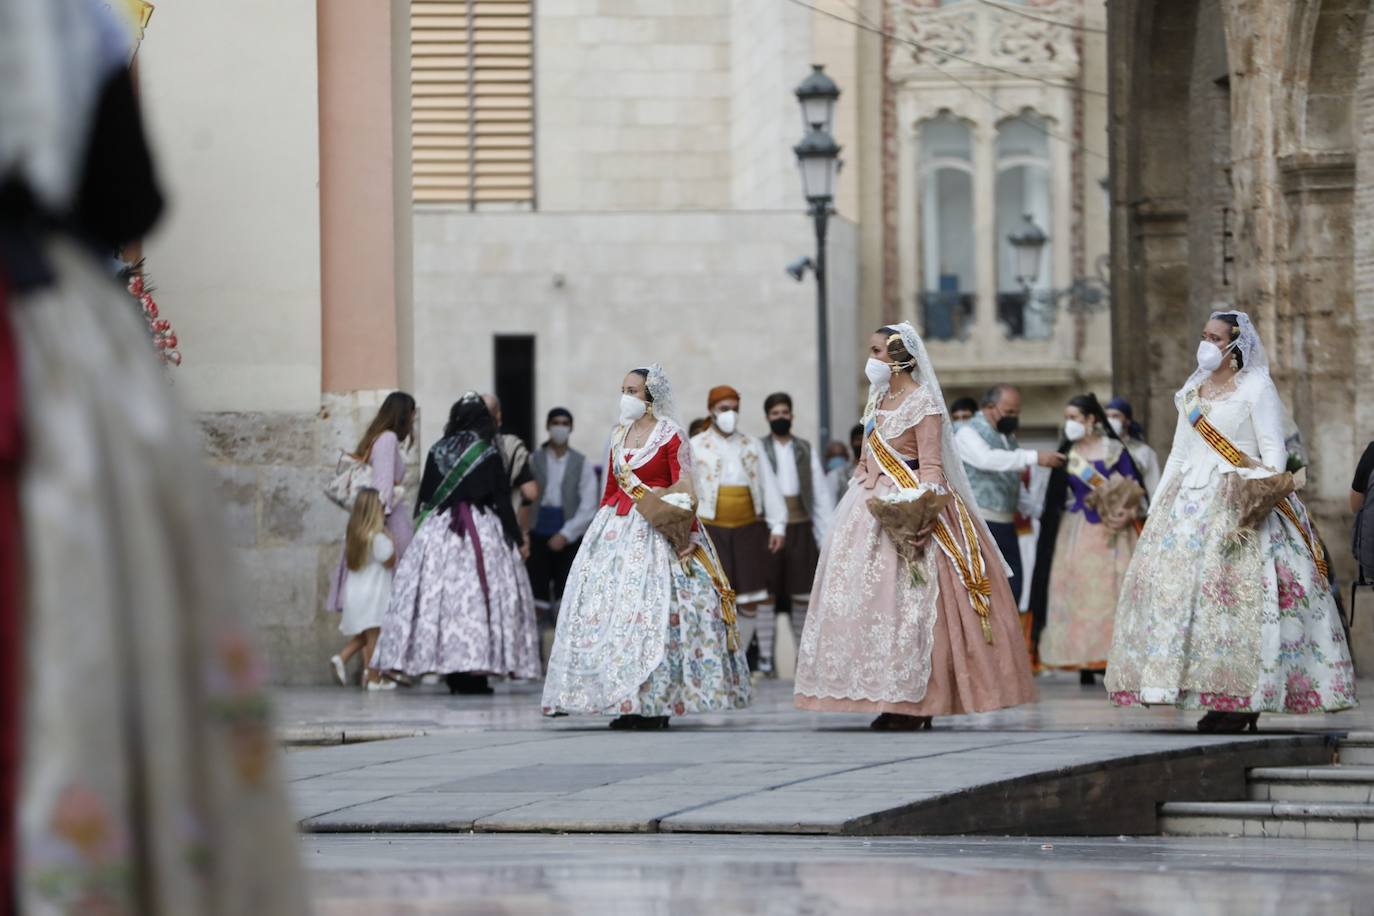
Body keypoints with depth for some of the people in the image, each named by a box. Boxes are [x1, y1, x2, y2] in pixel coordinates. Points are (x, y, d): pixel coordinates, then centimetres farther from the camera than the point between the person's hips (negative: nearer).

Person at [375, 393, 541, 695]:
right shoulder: (488, 454, -3)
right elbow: (502, 501, -3)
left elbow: (424, 498, 8)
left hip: (438, 532, 3)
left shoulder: (437, 452, 6)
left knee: (439, 594, 4)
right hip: (483, 531, -3)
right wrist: (518, 539, 4)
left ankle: (452, 673, 3)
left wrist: (420, 529, 19)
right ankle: (474, 674, -8)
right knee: (477, 598, -4)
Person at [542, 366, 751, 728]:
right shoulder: (618, 434, 14)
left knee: (653, 609, -10)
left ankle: (656, 703, -6)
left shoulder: (671, 435, -5)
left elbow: (684, 490, -10)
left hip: (657, 531, -7)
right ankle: (625, 702, 5)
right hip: (617, 530, 7)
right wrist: (600, 525, 15)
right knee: (611, 606, 1)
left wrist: (687, 535, -18)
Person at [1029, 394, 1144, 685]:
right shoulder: (1067, 453, 8)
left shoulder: (1115, 450, 0)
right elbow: (1056, 498, 10)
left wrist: (1128, 516, -15)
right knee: (1079, 595, -2)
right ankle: (1085, 665, 0)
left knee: (1112, 593, -6)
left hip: (1112, 533, -2)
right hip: (1077, 534, 2)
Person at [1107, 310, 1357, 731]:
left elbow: (1273, 451, -5)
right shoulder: (1192, 391, 20)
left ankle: (1242, 700, -16)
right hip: (1191, 501, 7)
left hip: (1239, 502, -7)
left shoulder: (1256, 387, 1)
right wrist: (1157, 506, 17)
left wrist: (1268, 488, -20)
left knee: (1236, 589, -16)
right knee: (1176, 582, -4)